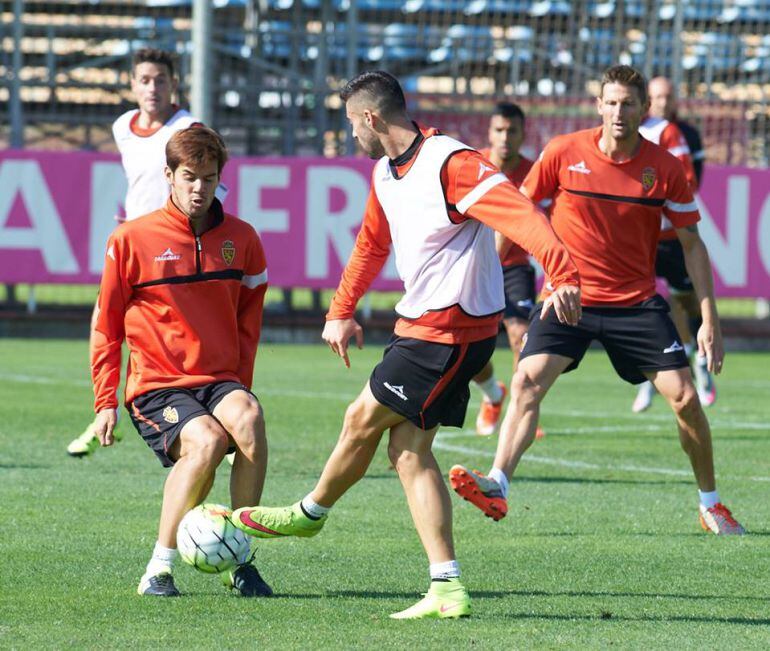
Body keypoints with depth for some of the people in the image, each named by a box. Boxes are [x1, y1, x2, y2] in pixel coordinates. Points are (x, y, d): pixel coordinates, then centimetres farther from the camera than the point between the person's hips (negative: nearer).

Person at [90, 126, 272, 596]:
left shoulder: (240, 238, 6)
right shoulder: (133, 239, -2)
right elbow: (107, 324, 7)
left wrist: (240, 390, 13)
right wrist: (106, 402, 5)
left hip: (220, 380, 3)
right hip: (157, 385, -3)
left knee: (249, 419, -32)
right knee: (206, 441, -33)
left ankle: (240, 559, -20)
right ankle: (160, 568, -20)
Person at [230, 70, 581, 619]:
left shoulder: (452, 164, -20)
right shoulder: (385, 173, 11)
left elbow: (523, 215, -31)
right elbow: (372, 244, 28)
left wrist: (564, 277, -44)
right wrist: (341, 311, 29)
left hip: (451, 333, -10)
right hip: (420, 323, 10)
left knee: (364, 419, 0)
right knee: (408, 449, 5)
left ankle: (311, 513, 26)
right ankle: (447, 589, 3)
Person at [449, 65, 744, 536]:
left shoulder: (665, 168, -6)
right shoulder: (564, 153, -8)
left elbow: (692, 243, 1)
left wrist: (710, 320, -4)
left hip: (637, 302, 1)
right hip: (567, 299, -1)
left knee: (684, 397, -5)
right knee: (527, 381, -22)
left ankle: (711, 504, 13)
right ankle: (497, 488, -28)